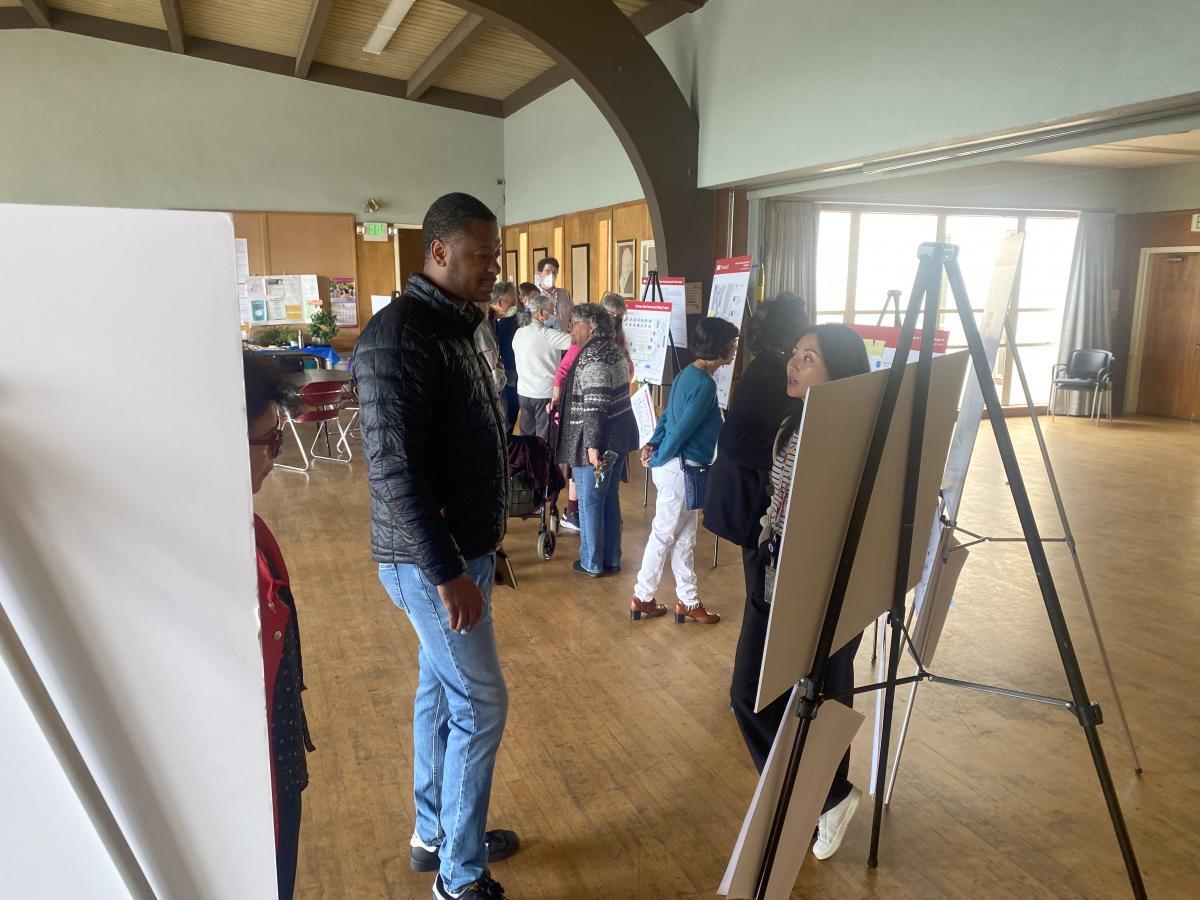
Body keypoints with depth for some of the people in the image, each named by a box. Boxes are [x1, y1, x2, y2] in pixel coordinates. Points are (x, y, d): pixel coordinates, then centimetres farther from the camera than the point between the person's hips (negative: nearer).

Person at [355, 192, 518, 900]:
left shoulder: (454, 326, 10)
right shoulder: (398, 335, -20)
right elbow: (393, 468, -25)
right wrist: (446, 572, -24)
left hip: (461, 547, 9)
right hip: (432, 560, -9)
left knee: (441, 690, 19)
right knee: (481, 707, 1)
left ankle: (435, 834, 38)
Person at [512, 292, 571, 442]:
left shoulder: (519, 333, 5)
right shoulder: (546, 334, -15)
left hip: (524, 391, 6)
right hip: (545, 392, -6)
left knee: (526, 433, 15)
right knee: (544, 439, 2)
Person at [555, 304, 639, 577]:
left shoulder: (592, 359, -19)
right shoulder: (613, 350, 10)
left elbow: (594, 407, -26)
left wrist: (592, 446, -28)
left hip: (597, 443, -9)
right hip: (619, 439, 9)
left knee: (589, 502, 5)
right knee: (610, 499, 17)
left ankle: (591, 563, 17)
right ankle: (611, 559, 27)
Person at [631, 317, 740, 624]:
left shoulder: (689, 374, 10)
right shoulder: (705, 384, -21)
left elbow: (667, 415, 11)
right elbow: (682, 429, -20)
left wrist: (653, 444, 2)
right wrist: (659, 458, -8)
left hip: (678, 466, 9)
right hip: (680, 467, -9)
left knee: (684, 537, 15)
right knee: (664, 535, 4)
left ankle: (687, 600, 24)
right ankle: (642, 598, 18)